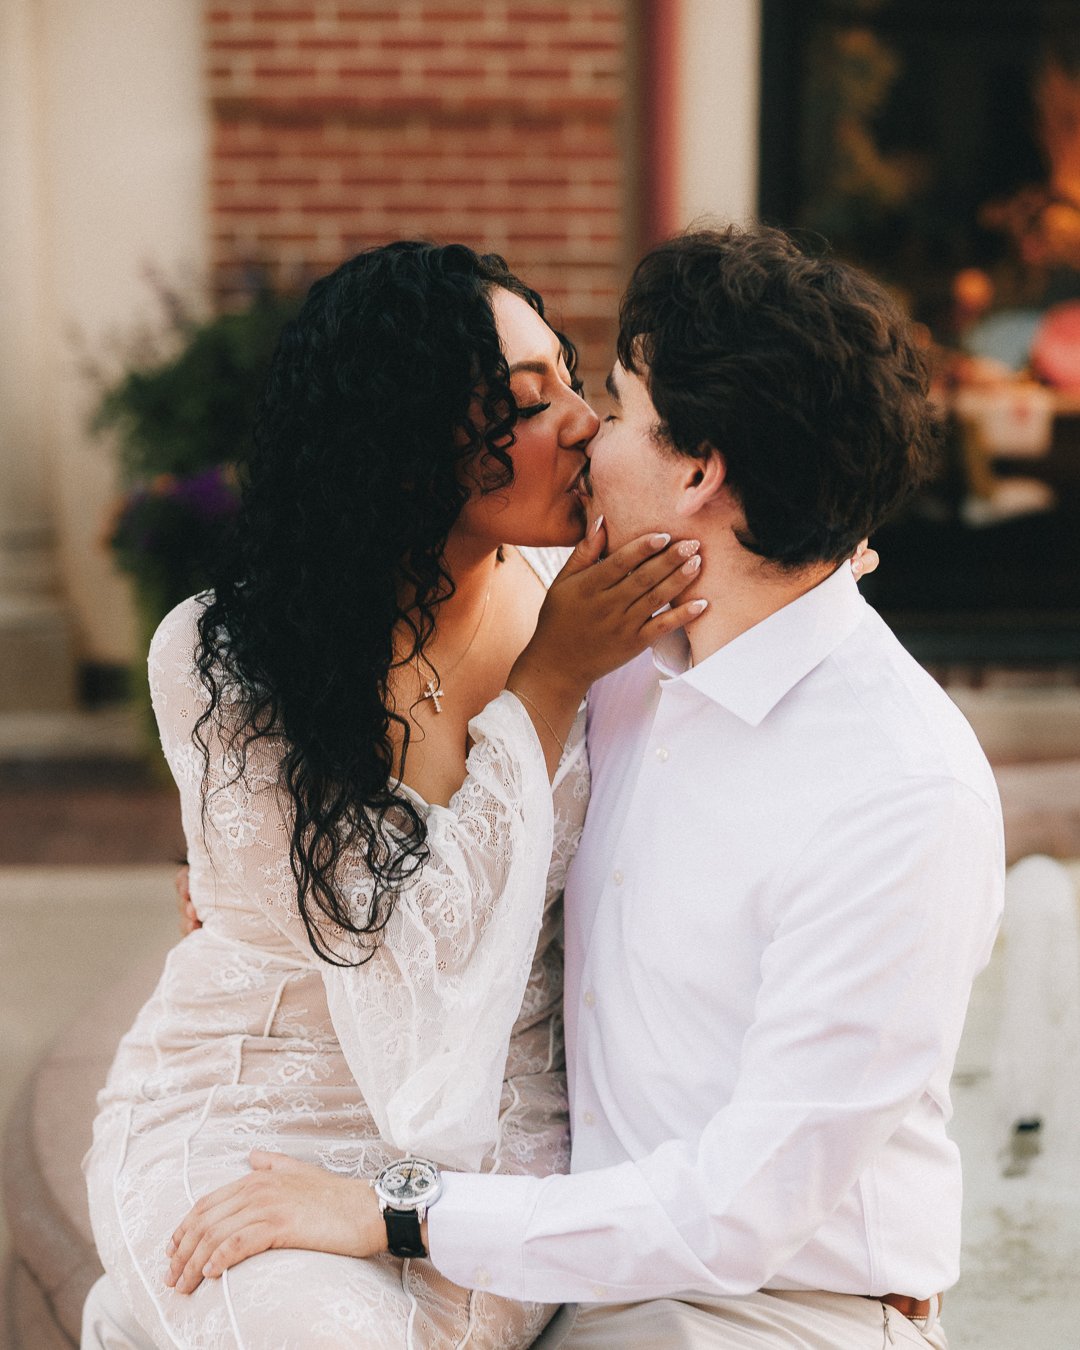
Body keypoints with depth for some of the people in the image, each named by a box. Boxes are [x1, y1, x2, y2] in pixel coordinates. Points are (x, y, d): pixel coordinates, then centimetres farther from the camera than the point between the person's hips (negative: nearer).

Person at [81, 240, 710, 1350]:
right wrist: (547, 684, -18)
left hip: (501, 1133, 4)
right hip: (247, 1129, -3)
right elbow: (415, 939, -19)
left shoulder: (578, 610, -3)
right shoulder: (221, 663, -15)